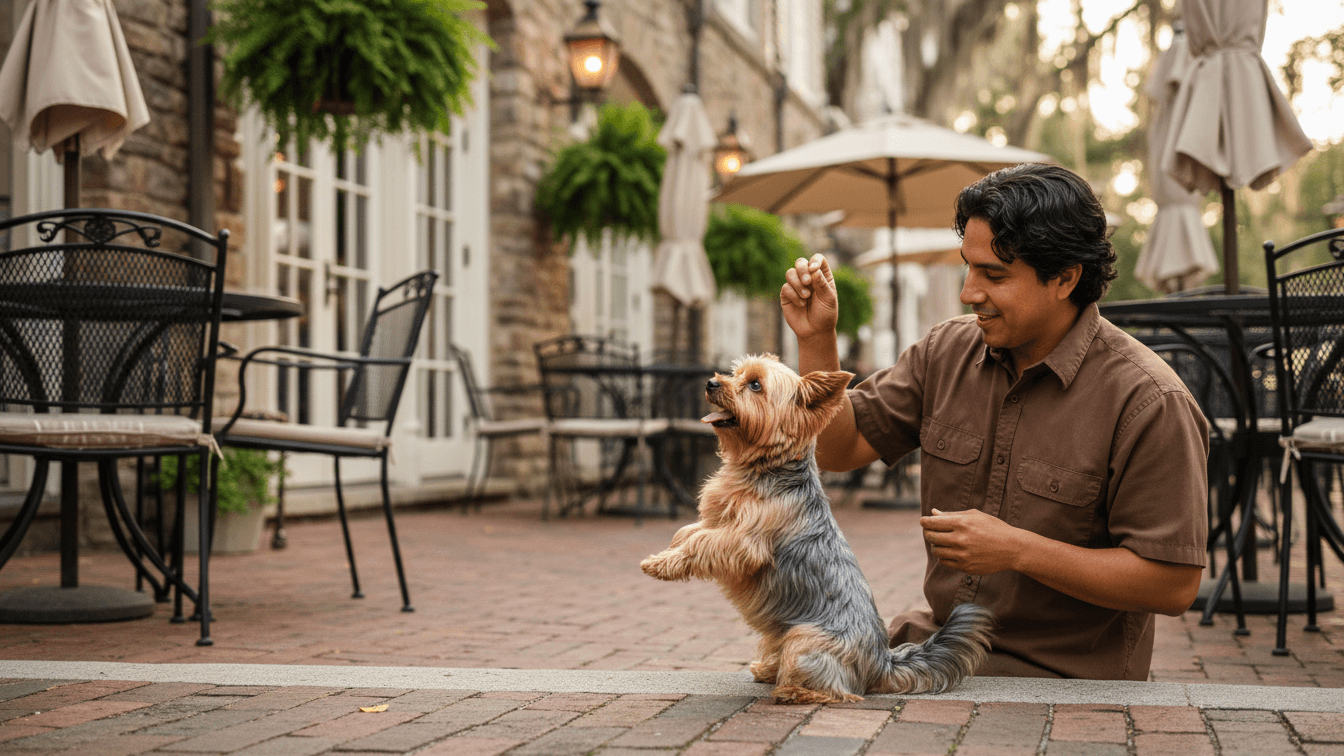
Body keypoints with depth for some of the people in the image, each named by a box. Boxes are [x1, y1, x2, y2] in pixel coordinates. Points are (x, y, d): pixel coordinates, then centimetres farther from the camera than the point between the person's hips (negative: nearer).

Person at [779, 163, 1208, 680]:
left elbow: (1175, 584, -18)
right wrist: (817, 339, -6)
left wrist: (1017, 550, -22)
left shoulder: (1148, 403, -16)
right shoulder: (948, 351, 3)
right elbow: (839, 448, 9)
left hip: (1064, 679, -6)